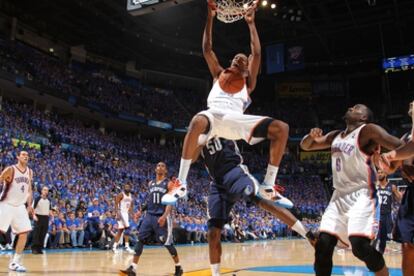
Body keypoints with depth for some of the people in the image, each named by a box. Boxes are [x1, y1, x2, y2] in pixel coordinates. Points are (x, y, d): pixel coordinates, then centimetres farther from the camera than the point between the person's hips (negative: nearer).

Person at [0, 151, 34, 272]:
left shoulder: (29, 172, 9)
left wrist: (29, 205, 9)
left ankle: (15, 262, 9)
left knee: (24, 234, 0)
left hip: (20, 206, 6)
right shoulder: (10, 170, -10)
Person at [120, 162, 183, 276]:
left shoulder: (169, 183, -3)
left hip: (162, 217, -5)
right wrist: (141, 210, 9)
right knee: (140, 240, -6)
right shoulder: (150, 183, 14)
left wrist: (164, 216, -25)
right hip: (149, 215, 5)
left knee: (167, 243, -1)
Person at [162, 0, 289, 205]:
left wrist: (251, 23, 18)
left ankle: (267, 186, -13)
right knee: (198, 121, -41)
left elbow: (257, 53, 19)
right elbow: (207, 49, 25)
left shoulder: (248, 81, 30)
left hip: (236, 119, 2)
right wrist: (210, 18, 18)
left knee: (282, 128, -18)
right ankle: (181, 183, -36)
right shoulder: (219, 74, 33)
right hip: (215, 115, -1)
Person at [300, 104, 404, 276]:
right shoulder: (335, 136, 15)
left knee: (360, 245, -21)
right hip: (339, 197, 7)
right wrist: (312, 136, -1)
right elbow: (305, 146, 20)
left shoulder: (368, 130, -6)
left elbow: (401, 147, -13)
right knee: (323, 245, 0)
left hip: (361, 196, -7)